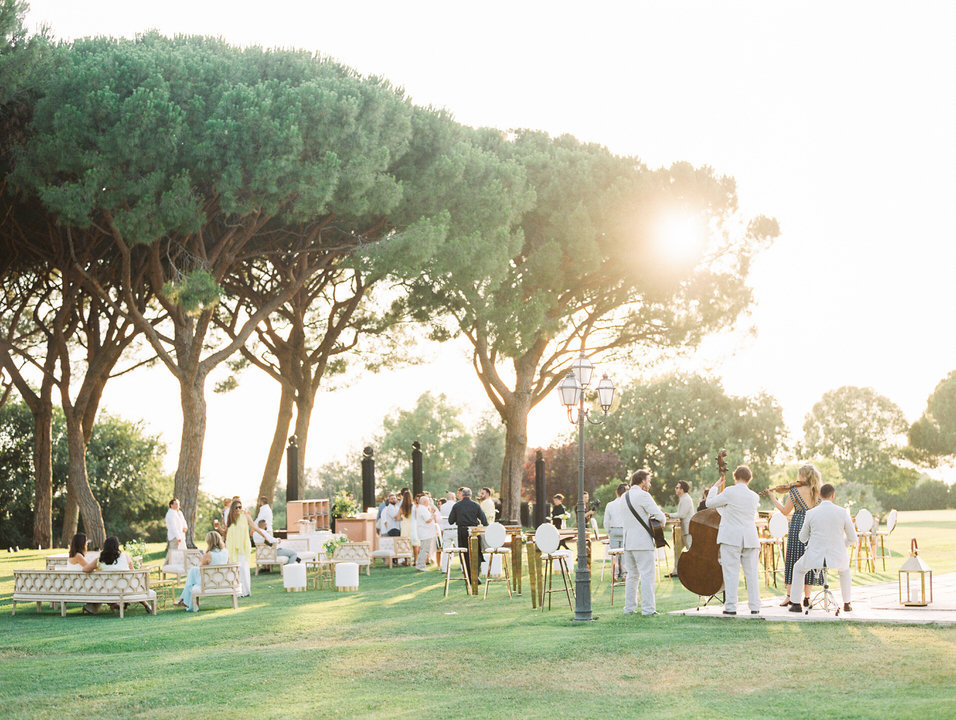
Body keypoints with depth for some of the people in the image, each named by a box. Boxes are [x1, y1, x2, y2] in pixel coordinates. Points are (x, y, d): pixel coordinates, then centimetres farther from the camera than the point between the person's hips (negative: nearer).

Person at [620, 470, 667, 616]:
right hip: (643, 543, -8)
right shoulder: (643, 495, -11)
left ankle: (629, 608, 14)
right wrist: (661, 521, 8)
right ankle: (648, 608, -7)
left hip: (628, 542, 8)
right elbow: (660, 516, -15)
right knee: (647, 575, -4)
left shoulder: (624, 497, 13)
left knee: (632, 575, 14)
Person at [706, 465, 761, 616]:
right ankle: (755, 607, 10)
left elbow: (710, 502, 2)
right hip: (750, 539, 5)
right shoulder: (755, 496, 9)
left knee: (731, 572, -4)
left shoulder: (730, 492, -8)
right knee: (751, 573, 9)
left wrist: (715, 487, 17)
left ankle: (730, 606, -6)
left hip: (731, 538, -4)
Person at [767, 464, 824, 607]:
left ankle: (789, 596, 2)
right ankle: (807, 597, 9)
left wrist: (773, 498, 9)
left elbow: (785, 511, -2)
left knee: (793, 560, 3)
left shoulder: (795, 491, -8)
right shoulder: (818, 493, 2)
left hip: (797, 527, -3)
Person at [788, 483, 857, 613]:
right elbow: (852, 539, 4)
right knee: (844, 569, 38)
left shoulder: (810, 513, -4)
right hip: (837, 557, 1)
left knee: (798, 568, 31)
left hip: (814, 558, -1)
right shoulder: (843, 512, -4)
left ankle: (796, 604, 26)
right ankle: (847, 604, 37)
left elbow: (803, 538, 9)